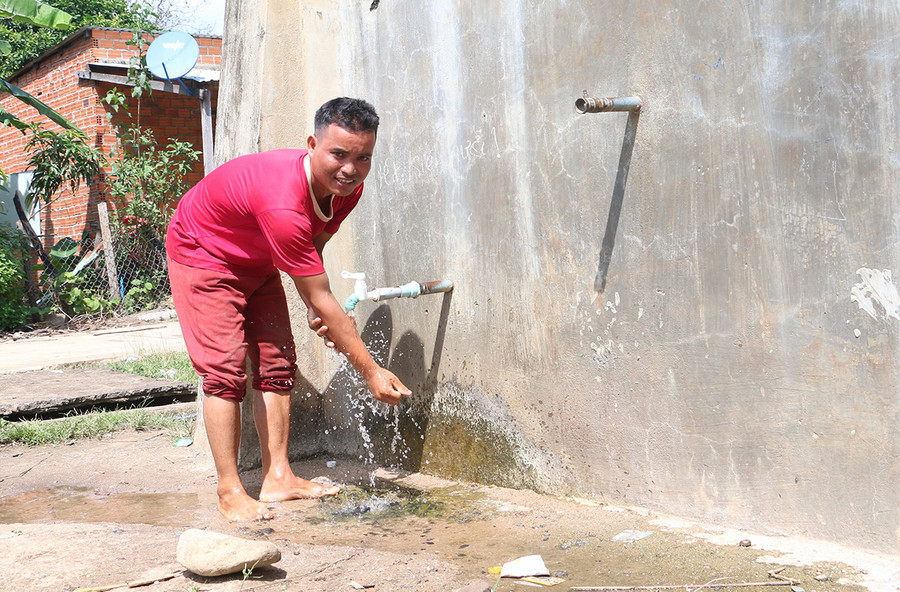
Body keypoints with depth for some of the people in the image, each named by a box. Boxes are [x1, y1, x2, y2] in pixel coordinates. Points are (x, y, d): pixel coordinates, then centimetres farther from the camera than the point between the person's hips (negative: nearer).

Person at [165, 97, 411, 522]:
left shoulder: (347, 186, -17)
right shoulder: (282, 205, -42)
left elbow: (311, 251, 0)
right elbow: (320, 300, -37)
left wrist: (317, 309, -20)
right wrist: (370, 371, -32)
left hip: (256, 261, 8)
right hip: (202, 253, -8)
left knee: (276, 361, 3)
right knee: (225, 369, -14)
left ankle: (278, 477, 7)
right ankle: (230, 493, -9)